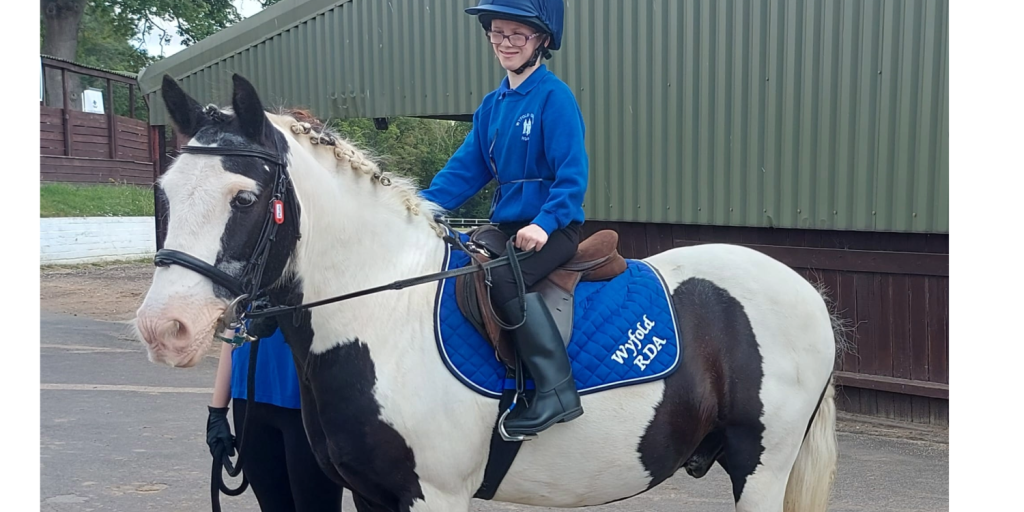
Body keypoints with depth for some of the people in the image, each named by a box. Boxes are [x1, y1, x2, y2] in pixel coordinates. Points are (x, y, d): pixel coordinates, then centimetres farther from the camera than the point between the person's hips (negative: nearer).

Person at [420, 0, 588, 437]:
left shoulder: (555, 97, -10)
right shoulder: (492, 105, 12)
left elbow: (572, 175, -17)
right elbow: (466, 169, 10)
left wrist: (544, 224, -31)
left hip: (552, 227, -8)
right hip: (506, 223, 8)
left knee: (503, 277, -31)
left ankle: (557, 392, -25)